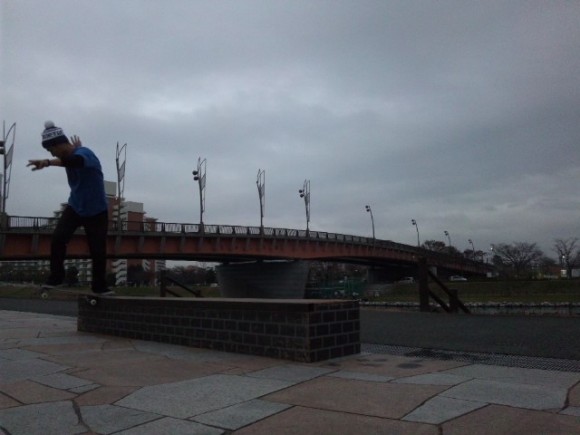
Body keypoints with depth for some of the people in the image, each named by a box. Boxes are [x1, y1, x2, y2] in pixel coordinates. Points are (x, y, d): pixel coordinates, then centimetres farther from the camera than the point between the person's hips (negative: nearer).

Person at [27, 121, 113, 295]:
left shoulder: (84, 153, -26)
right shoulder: (70, 155, -1)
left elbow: (74, 161, -51)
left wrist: (47, 162, -60)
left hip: (97, 210, -6)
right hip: (75, 206, 6)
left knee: (98, 250, -3)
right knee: (58, 238, -14)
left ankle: (100, 286, 14)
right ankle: (56, 277, 1)